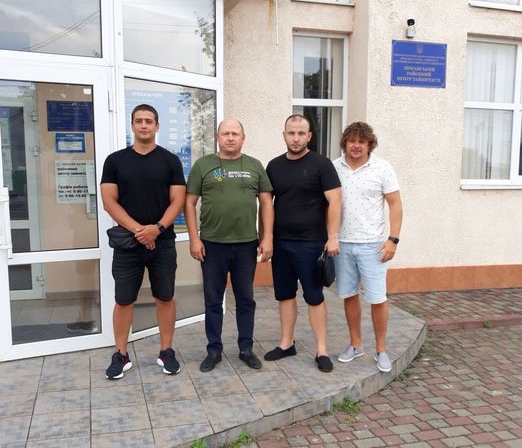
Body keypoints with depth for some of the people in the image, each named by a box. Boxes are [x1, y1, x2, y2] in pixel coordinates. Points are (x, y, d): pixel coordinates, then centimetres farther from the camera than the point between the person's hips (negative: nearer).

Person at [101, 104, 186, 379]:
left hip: (163, 242, 0)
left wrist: (157, 228, -18)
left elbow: (177, 201, -3)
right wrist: (137, 229, -15)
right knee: (123, 300, 6)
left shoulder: (170, 160, 2)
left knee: (165, 297, 8)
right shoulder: (115, 160, 3)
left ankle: (166, 352, 21)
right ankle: (120, 356, 19)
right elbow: (109, 201, -3)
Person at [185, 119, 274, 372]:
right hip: (212, 244, -1)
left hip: (247, 244, 1)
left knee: (245, 299, 11)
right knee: (213, 301, 9)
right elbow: (189, 203, 1)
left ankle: (246, 349, 25)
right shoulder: (203, 165, 2)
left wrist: (267, 238, -2)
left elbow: (266, 203, 6)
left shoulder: (254, 166, 7)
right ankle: (214, 350, 23)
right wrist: (194, 239, -6)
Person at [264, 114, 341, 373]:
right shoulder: (274, 166, 10)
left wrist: (332, 237, -14)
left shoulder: (321, 164, -5)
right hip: (280, 242, 5)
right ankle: (286, 344, 26)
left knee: (314, 297, 2)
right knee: (285, 294, 13)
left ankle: (322, 351, 12)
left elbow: (334, 201, -8)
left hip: (310, 243, -5)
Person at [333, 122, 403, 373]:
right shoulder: (334, 168, 2)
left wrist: (393, 239, -11)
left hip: (372, 245, -3)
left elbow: (395, 204, -3)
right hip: (341, 244, 3)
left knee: (377, 298, 1)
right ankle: (355, 345, 27)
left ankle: (381, 349, 18)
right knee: (349, 296, 12)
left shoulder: (382, 168, -4)